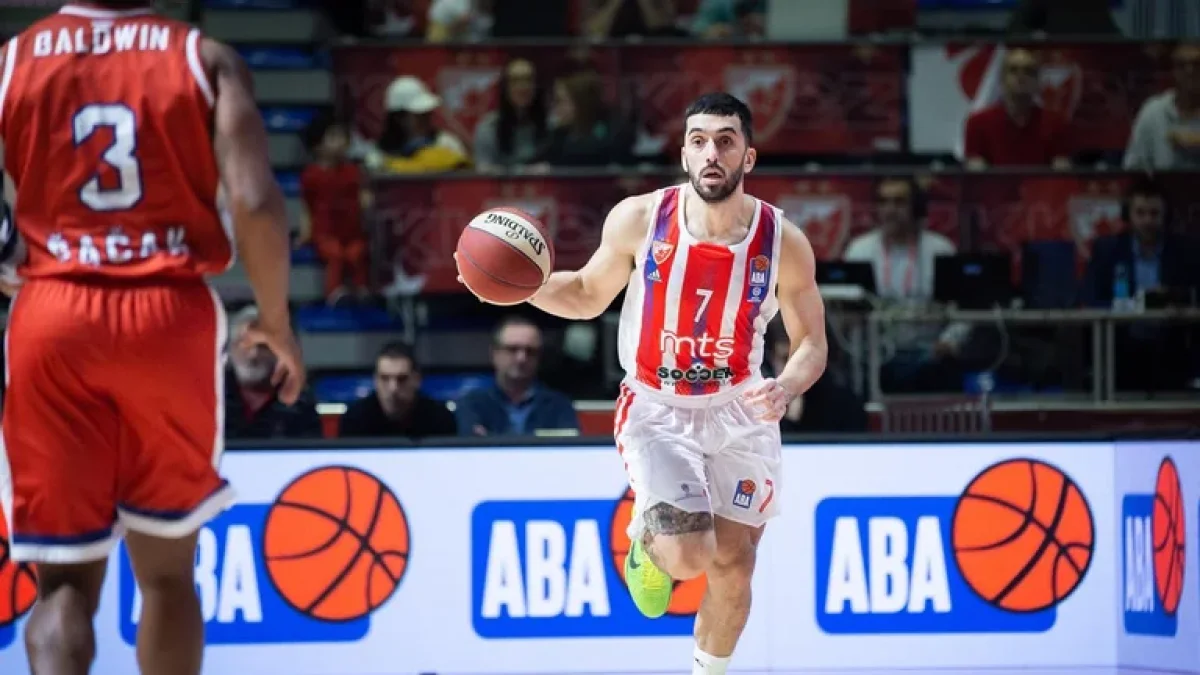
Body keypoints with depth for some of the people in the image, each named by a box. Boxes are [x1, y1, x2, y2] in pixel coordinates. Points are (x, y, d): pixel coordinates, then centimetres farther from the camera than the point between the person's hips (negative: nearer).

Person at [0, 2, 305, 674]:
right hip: (171, 316, 0)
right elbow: (255, 203, -9)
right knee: (167, 569, 17)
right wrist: (277, 322, 5)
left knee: (65, 579, 2)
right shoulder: (207, 60, 2)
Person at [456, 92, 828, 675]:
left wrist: (785, 388, -23)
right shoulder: (639, 218, -14)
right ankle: (646, 533, 17)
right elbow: (589, 297, 3)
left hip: (739, 410, 2)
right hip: (656, 409, -2)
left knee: (733, 569, 6)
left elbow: (811, 343, -1)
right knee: (688, 556, -21)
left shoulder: (782, 242, -13)